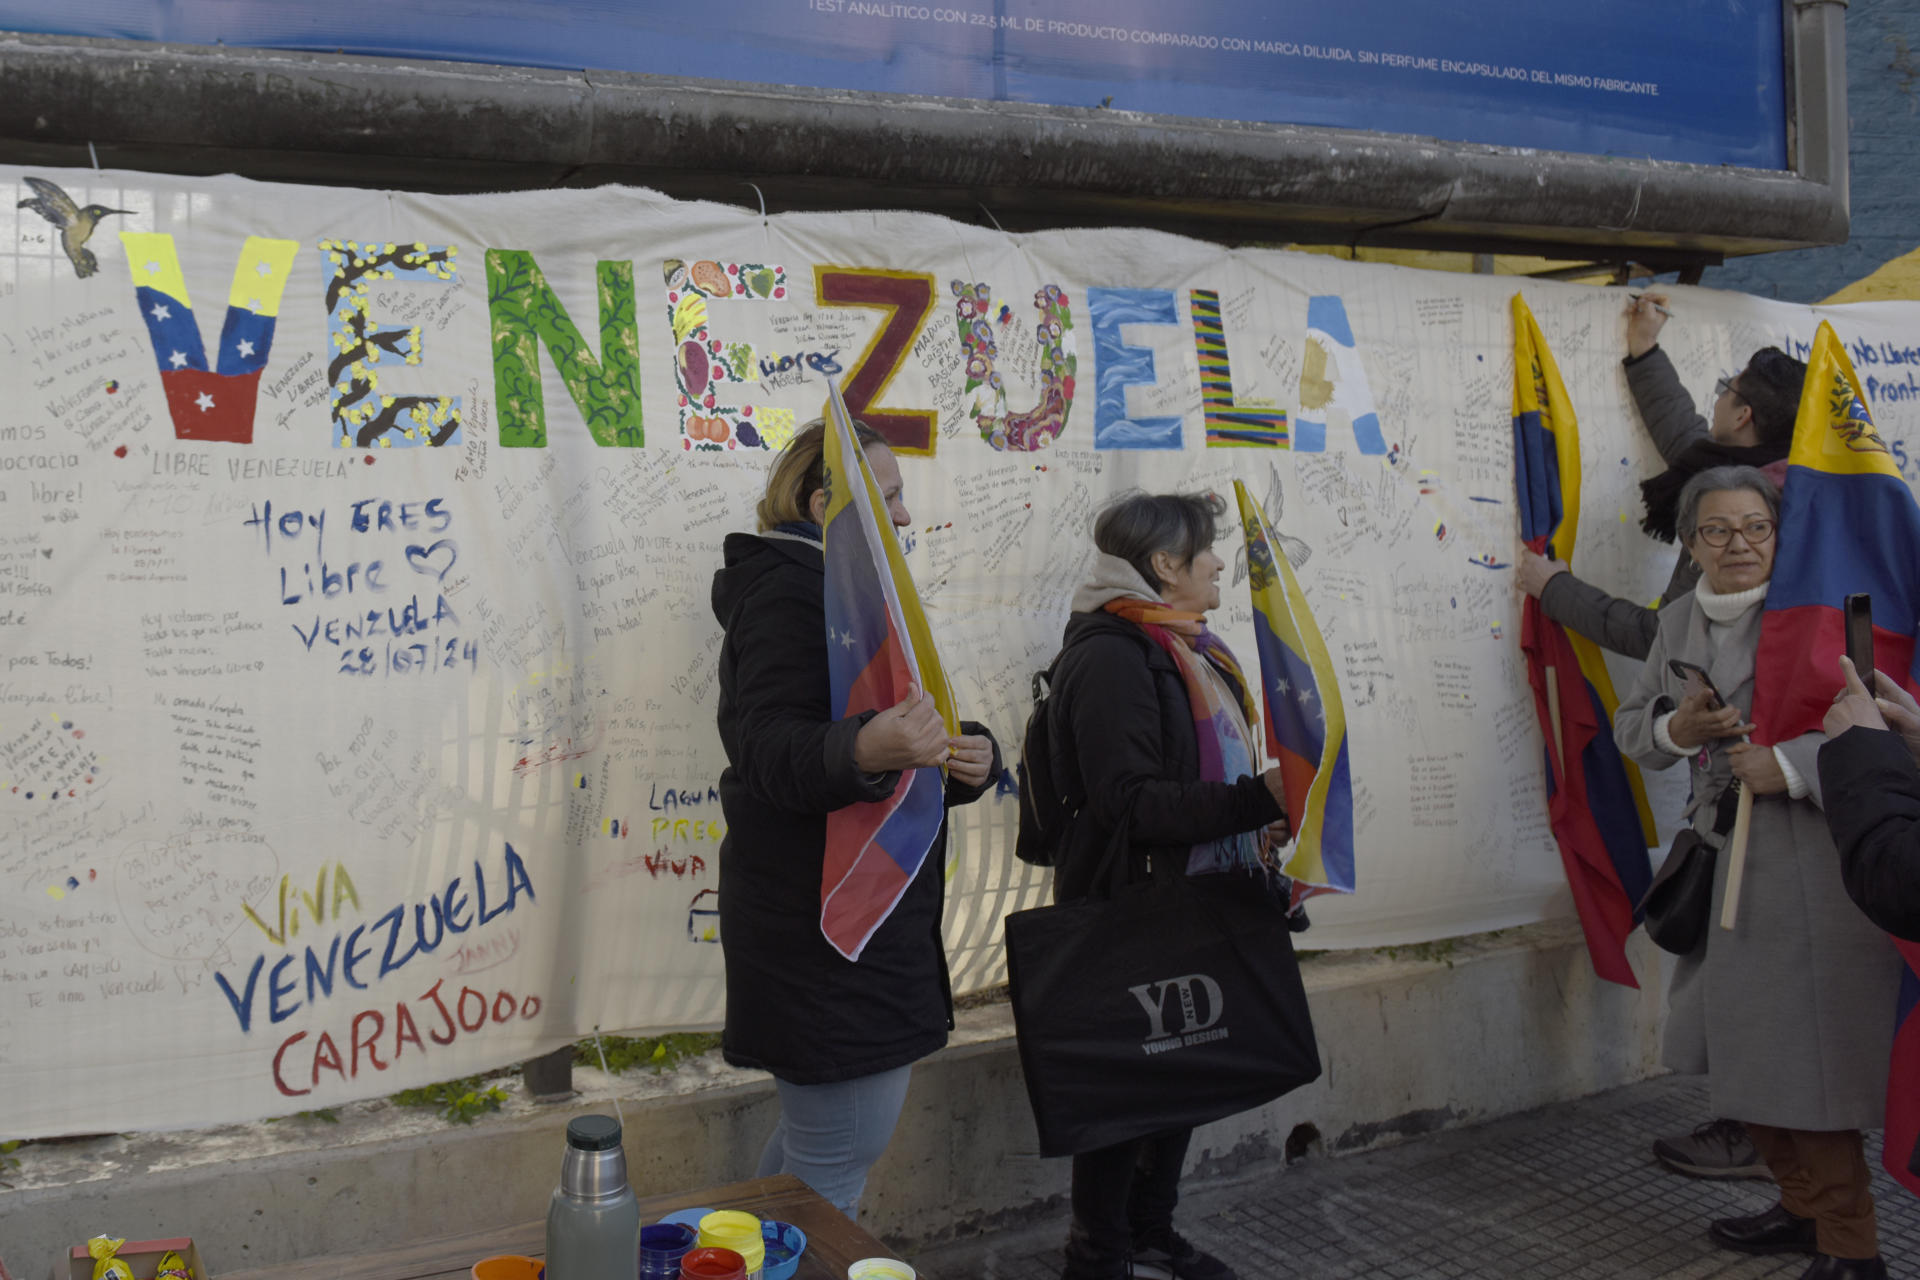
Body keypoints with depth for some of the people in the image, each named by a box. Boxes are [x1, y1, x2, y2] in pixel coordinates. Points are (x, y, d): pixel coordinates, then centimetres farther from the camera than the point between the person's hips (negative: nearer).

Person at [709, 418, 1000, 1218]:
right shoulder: (786, 595, -13)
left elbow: (916, 738, 19)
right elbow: (768, 750, -27)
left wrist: (968, 754, -5)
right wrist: (867, 750, -47)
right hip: (828, 932, -10)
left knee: (813, 1139, 21)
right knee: (837, 1160, -4)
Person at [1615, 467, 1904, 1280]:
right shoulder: (1680, 620, 11)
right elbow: (1630, 724, 17)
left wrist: (1792, 765, -23)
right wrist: (1675, 728, -5)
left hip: (1809, 857, -7)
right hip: (1723, 855, 7)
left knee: (1803, 1056, -4)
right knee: (1737, 1053, 14)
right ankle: (1805, 1210, 33)